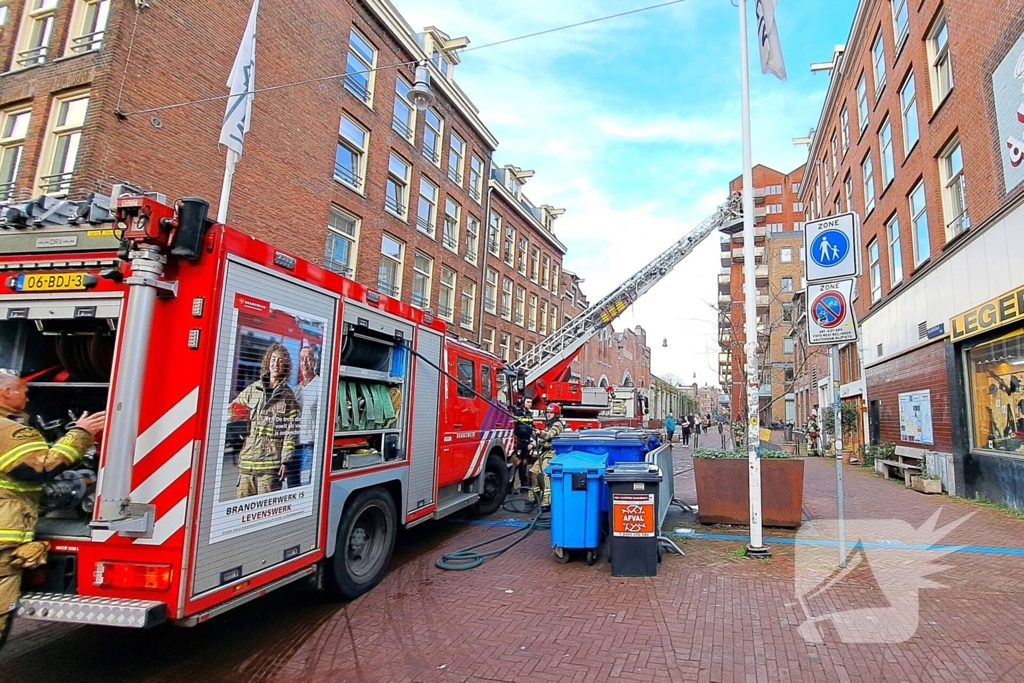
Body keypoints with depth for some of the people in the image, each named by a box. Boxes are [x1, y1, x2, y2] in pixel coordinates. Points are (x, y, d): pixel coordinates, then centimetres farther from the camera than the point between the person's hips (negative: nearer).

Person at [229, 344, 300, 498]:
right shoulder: (252, 389, 11)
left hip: (271, 462, -3)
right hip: (247, 459, 3)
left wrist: (285, 461, -5)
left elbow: (291, 431, 0)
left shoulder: (288, 395, 4)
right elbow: (232, 409, 19)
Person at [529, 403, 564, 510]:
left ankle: (546, 503, -27)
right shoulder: (548, 425, 21)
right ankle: (535, 496, 25)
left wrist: (540, 432, -46)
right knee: (534, 472, 11)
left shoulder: (557, 424, -8)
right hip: (544, 452, 10)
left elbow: (550, 435, -27)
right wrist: (534, 444, 10)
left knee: (544, 475, -22)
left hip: (551, 453, -10)